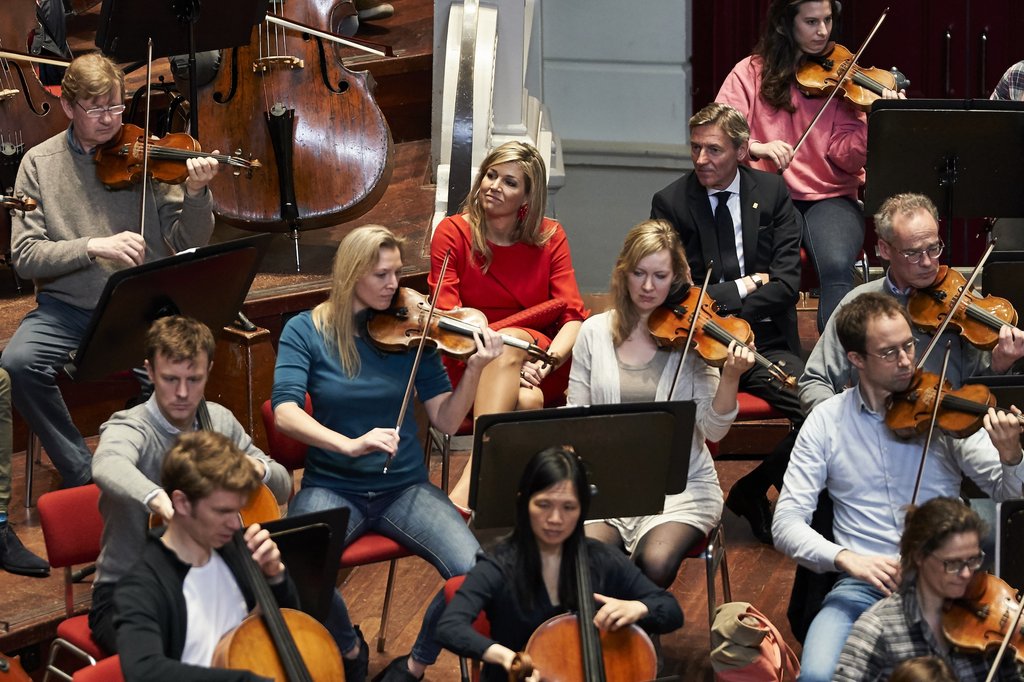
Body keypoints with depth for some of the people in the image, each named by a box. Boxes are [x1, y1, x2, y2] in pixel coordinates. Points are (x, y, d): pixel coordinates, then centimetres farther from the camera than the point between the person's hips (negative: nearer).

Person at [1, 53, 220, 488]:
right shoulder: (40, 163, 4)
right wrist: (93, 247, -19)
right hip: (66, 307, 1)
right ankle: (83, 475, -11)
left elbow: (189, 245, 0)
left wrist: (196, 192, -20)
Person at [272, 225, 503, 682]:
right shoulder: (306, 331, -4)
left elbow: (446, 421, -1)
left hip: (404, 487, 2)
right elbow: (285, 414, -18)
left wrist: (475, 370, -19)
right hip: (332, 487, -2)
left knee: (475, 572, -23)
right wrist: (350, 444, -33)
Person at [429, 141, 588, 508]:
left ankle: (469, 486, -48)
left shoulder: (549, 237, 6)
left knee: (510, 339, -35)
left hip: (535, 350, 1)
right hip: (472, 365, -1)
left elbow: (573, 316, -4)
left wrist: (548, 361, -26)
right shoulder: (453, 233, 1)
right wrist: (511, 367, -24)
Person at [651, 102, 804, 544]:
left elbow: (787, 284, -1)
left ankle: (752, 490, 3)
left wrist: (724, 309, -12)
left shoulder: (771, 193, 6)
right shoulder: (671, 203, 1)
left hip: (766, 343, 2)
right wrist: (744, 287, -6)